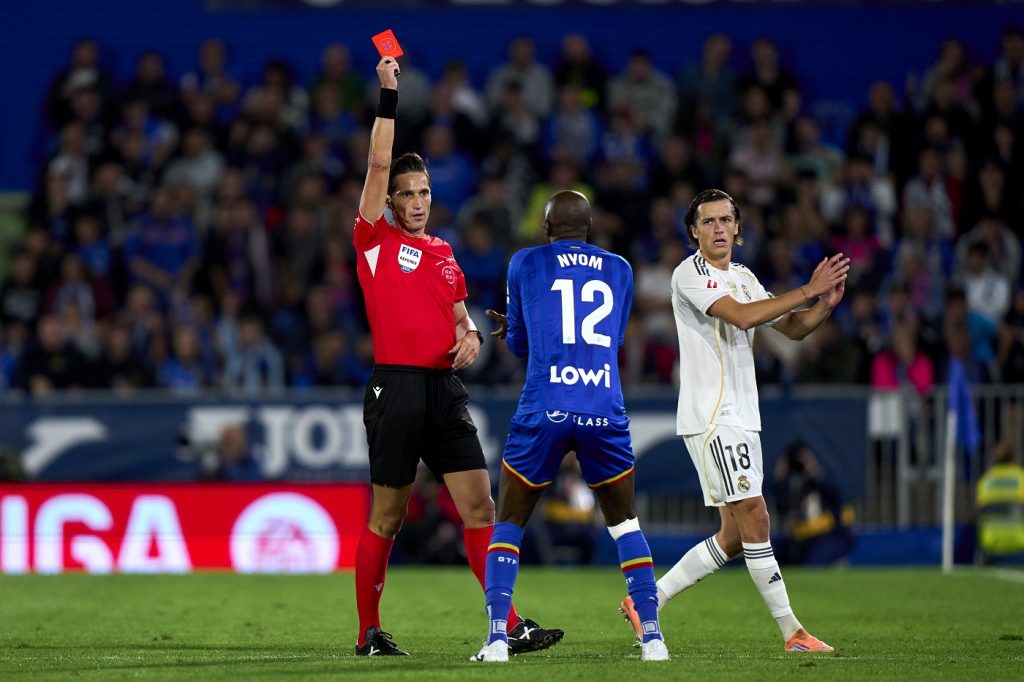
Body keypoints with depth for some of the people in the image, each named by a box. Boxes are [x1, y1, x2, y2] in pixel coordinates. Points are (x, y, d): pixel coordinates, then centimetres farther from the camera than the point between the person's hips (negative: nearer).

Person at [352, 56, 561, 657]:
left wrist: (471, 335, 1)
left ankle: (510, 626, -4)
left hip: (447, 390, 5)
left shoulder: (443, 253, 19)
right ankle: (370, 633, 10)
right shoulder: (375, 240, 3)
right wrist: (389, 95, -9)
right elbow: (378, 165, -7)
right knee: (387, 517, 0)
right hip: (396, 387, -5)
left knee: (480, 506, -2)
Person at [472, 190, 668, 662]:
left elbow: (520, 343, 15)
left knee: (508, 523, 12)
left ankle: (497, 638, -1)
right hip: (605, 412, 2)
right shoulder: (619, 270, 14)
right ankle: (653, 637, 10)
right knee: (624, 522, 18)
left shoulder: (525, 264, 7)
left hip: (544, 411, -2)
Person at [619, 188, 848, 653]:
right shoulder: (691, 274, -9)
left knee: (734, 536, 8)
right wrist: (806, 291, -20)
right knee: (755, 520, -11)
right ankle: (792, 632, -8)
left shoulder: (744, 278, 18)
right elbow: (741, 317, -23)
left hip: (741, 418, 9)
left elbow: (792, 328, 19)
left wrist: (825, 304, -1)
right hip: (711, 418, -9)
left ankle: (646, 602, 16)